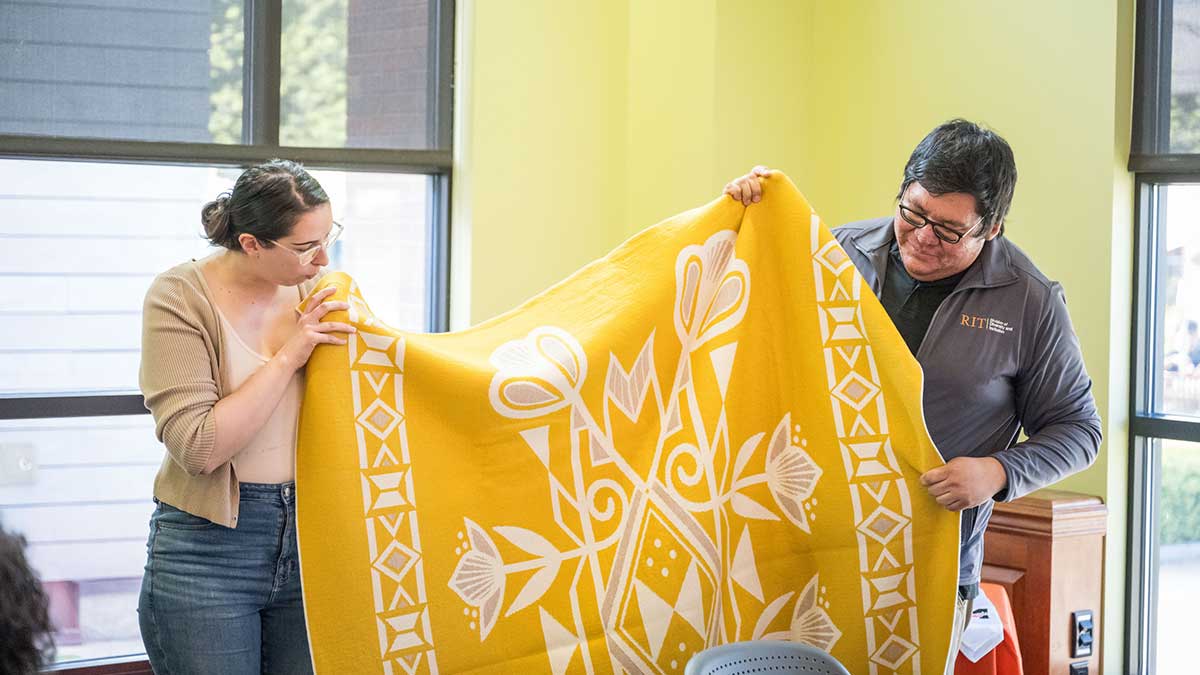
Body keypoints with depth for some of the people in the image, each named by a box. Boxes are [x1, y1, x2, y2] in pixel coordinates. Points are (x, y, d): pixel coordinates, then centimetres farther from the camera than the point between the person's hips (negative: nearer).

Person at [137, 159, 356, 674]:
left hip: (307, 536, 4)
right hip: (209, 549, -4)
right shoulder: (180, 297, -10)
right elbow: (196, 447, -18)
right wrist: (286, 359, -18)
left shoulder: (316, 289, 3)